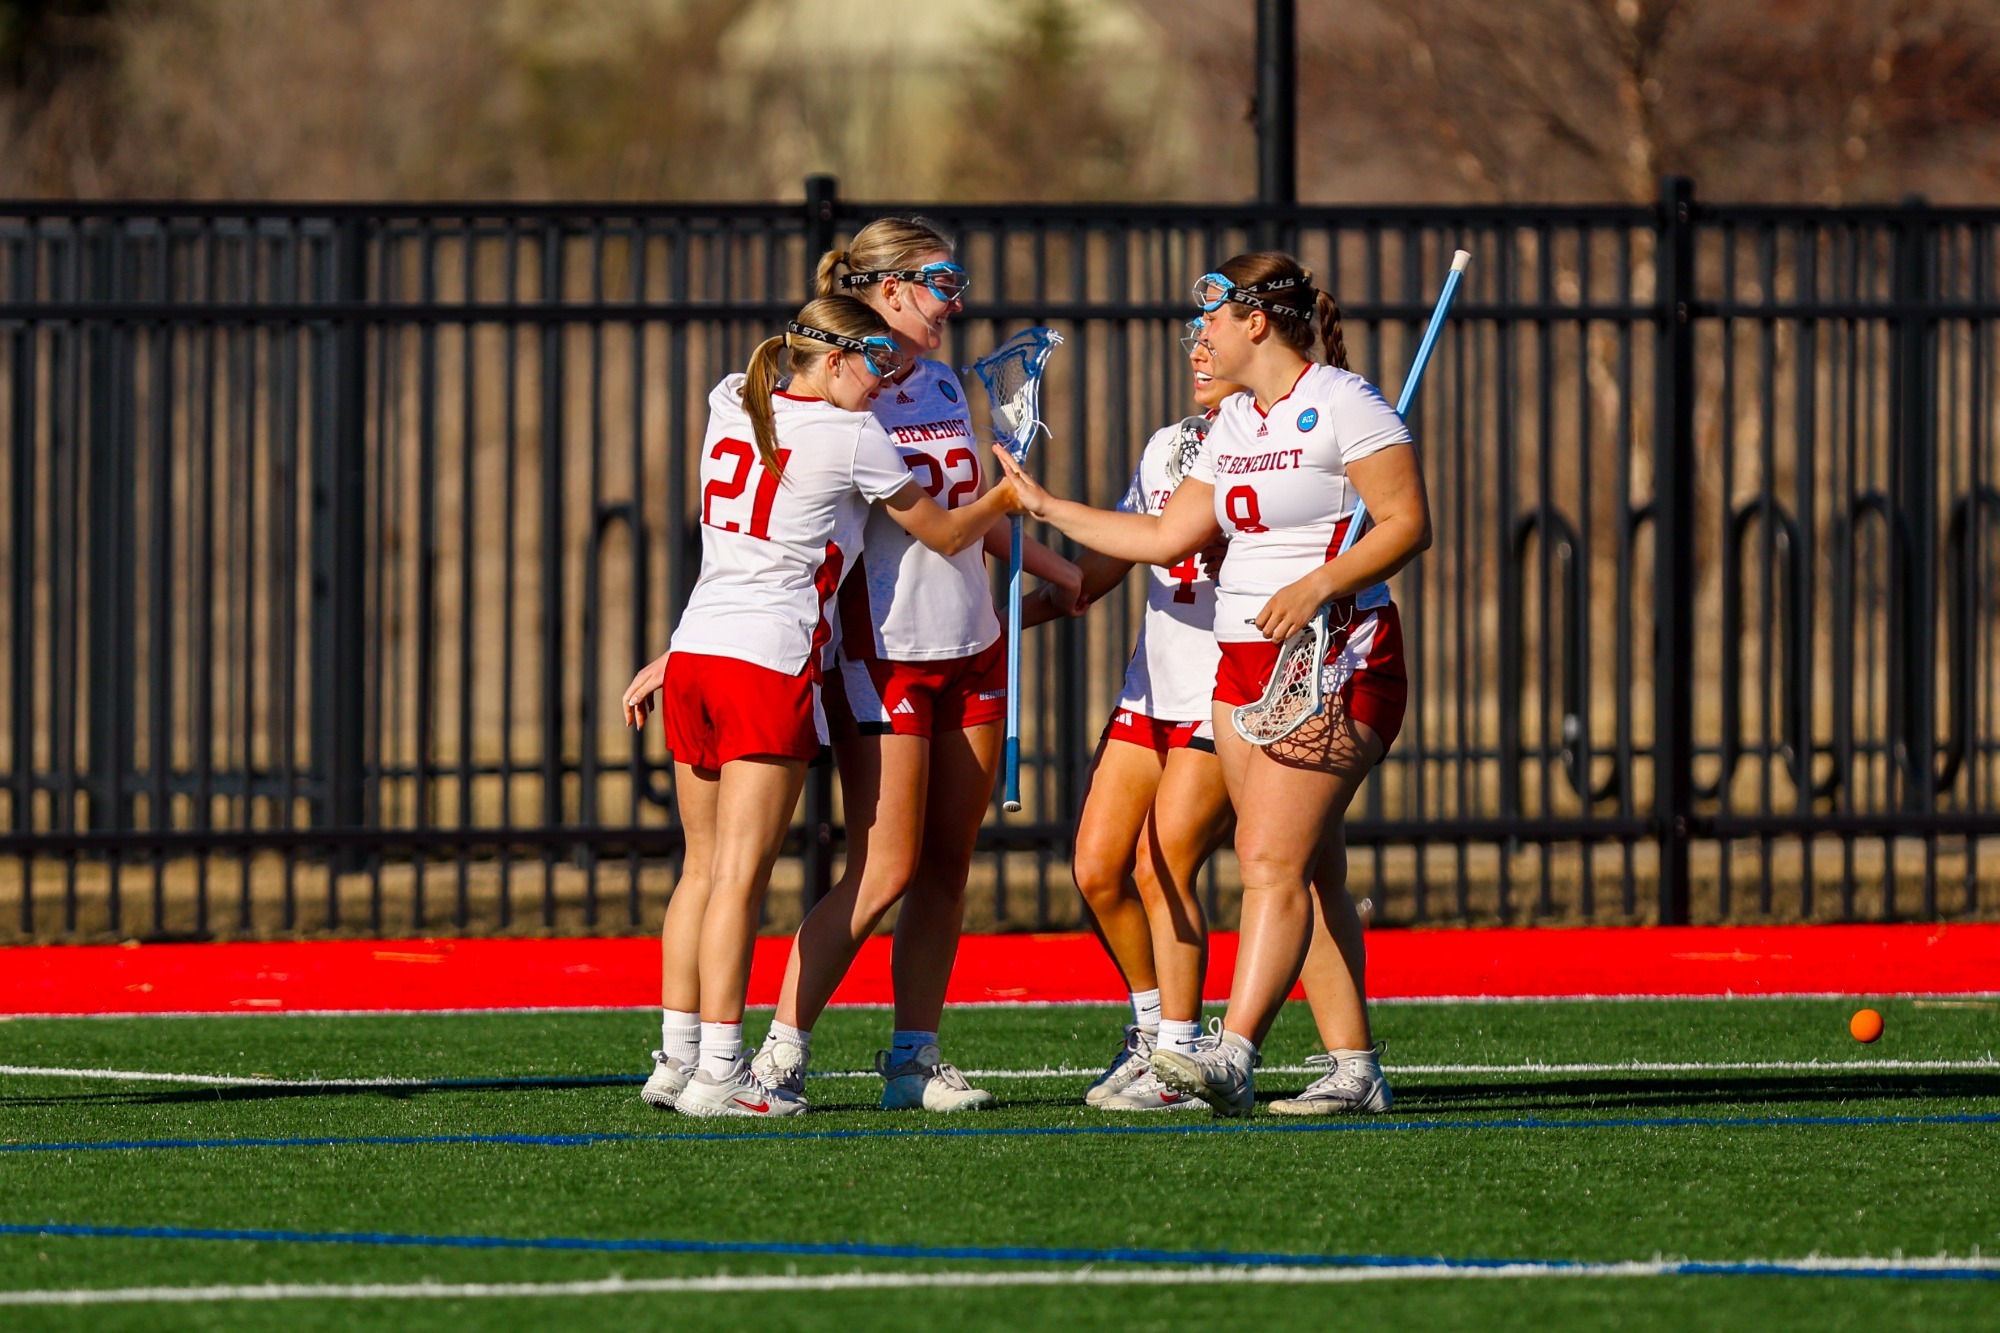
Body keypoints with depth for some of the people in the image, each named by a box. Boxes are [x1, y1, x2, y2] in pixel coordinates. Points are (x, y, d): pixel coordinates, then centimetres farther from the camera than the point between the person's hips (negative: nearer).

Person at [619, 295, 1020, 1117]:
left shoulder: (730, 407, 12)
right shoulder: (853, 438, -4)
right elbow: (947, 534, 9)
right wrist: (1002, 501, 26)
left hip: (695, 649, 7)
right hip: (770, 662, -7)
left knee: (704, 868, 11)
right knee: (740, 873, -8)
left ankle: (676, 1058, 10)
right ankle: (717, 1072, -12)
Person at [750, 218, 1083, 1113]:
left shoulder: (944, 387, 11)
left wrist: (1059, 572, 28)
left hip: (970, 648, 7)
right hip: (882, 652, -7)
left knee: (947, 864, 5)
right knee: (886, 870, -10)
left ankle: (915, 1056, 9)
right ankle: (781, 1053, -3)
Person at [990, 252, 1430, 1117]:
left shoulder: (1342, 405, -9)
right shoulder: (1234, 425, 17)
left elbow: (1407, 523, -14)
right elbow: (1168, 536, 18)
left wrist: (1318, 585, -24)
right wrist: (1045, 507, 20)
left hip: (1335, 659, -8)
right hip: (1243, 663, 8)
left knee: (1274, 860, -16)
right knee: (1309, 874, 4)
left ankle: (1231, 1056, -24)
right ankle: (1354, 1068, 5)